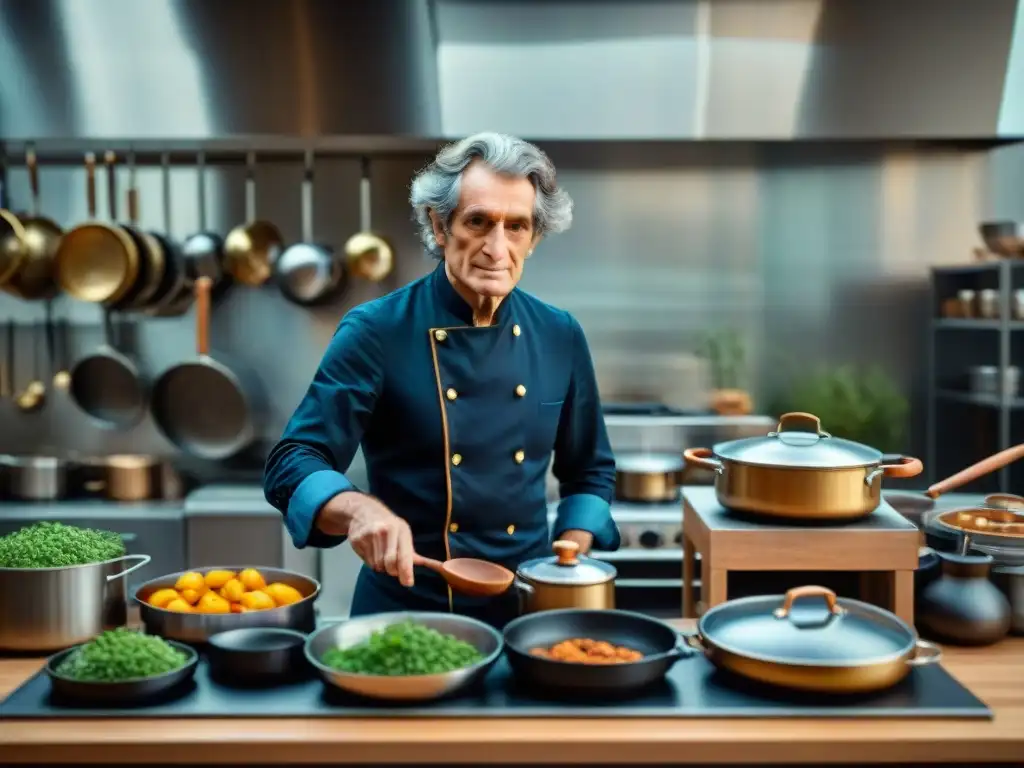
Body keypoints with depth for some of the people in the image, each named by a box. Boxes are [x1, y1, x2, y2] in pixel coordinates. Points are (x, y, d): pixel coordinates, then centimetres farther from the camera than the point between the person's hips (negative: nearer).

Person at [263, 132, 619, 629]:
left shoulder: (560, 337, 2)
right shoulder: (375, 332, -10)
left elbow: (589, 472, 13)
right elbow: (293, 464, -13)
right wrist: (360, 510, -32)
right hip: (405, 607, -2)